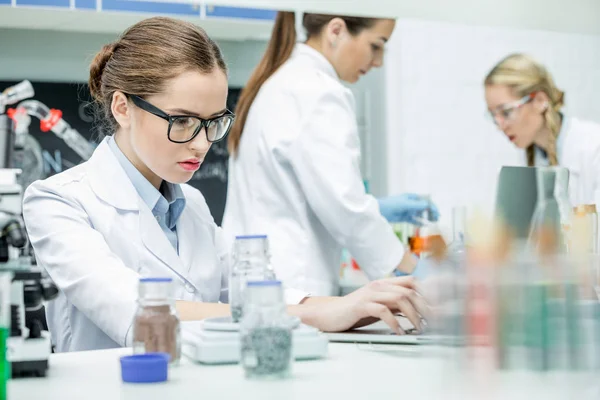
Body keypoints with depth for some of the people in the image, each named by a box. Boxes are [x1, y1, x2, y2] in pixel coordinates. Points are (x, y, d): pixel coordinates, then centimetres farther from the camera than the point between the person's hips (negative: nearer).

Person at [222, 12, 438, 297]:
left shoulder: (278, 81, 13)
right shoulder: (318, 93, -16)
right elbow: (343, 206, -19)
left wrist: (375, 208, 18)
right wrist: (411, 267, -7)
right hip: (286, 286, -9)